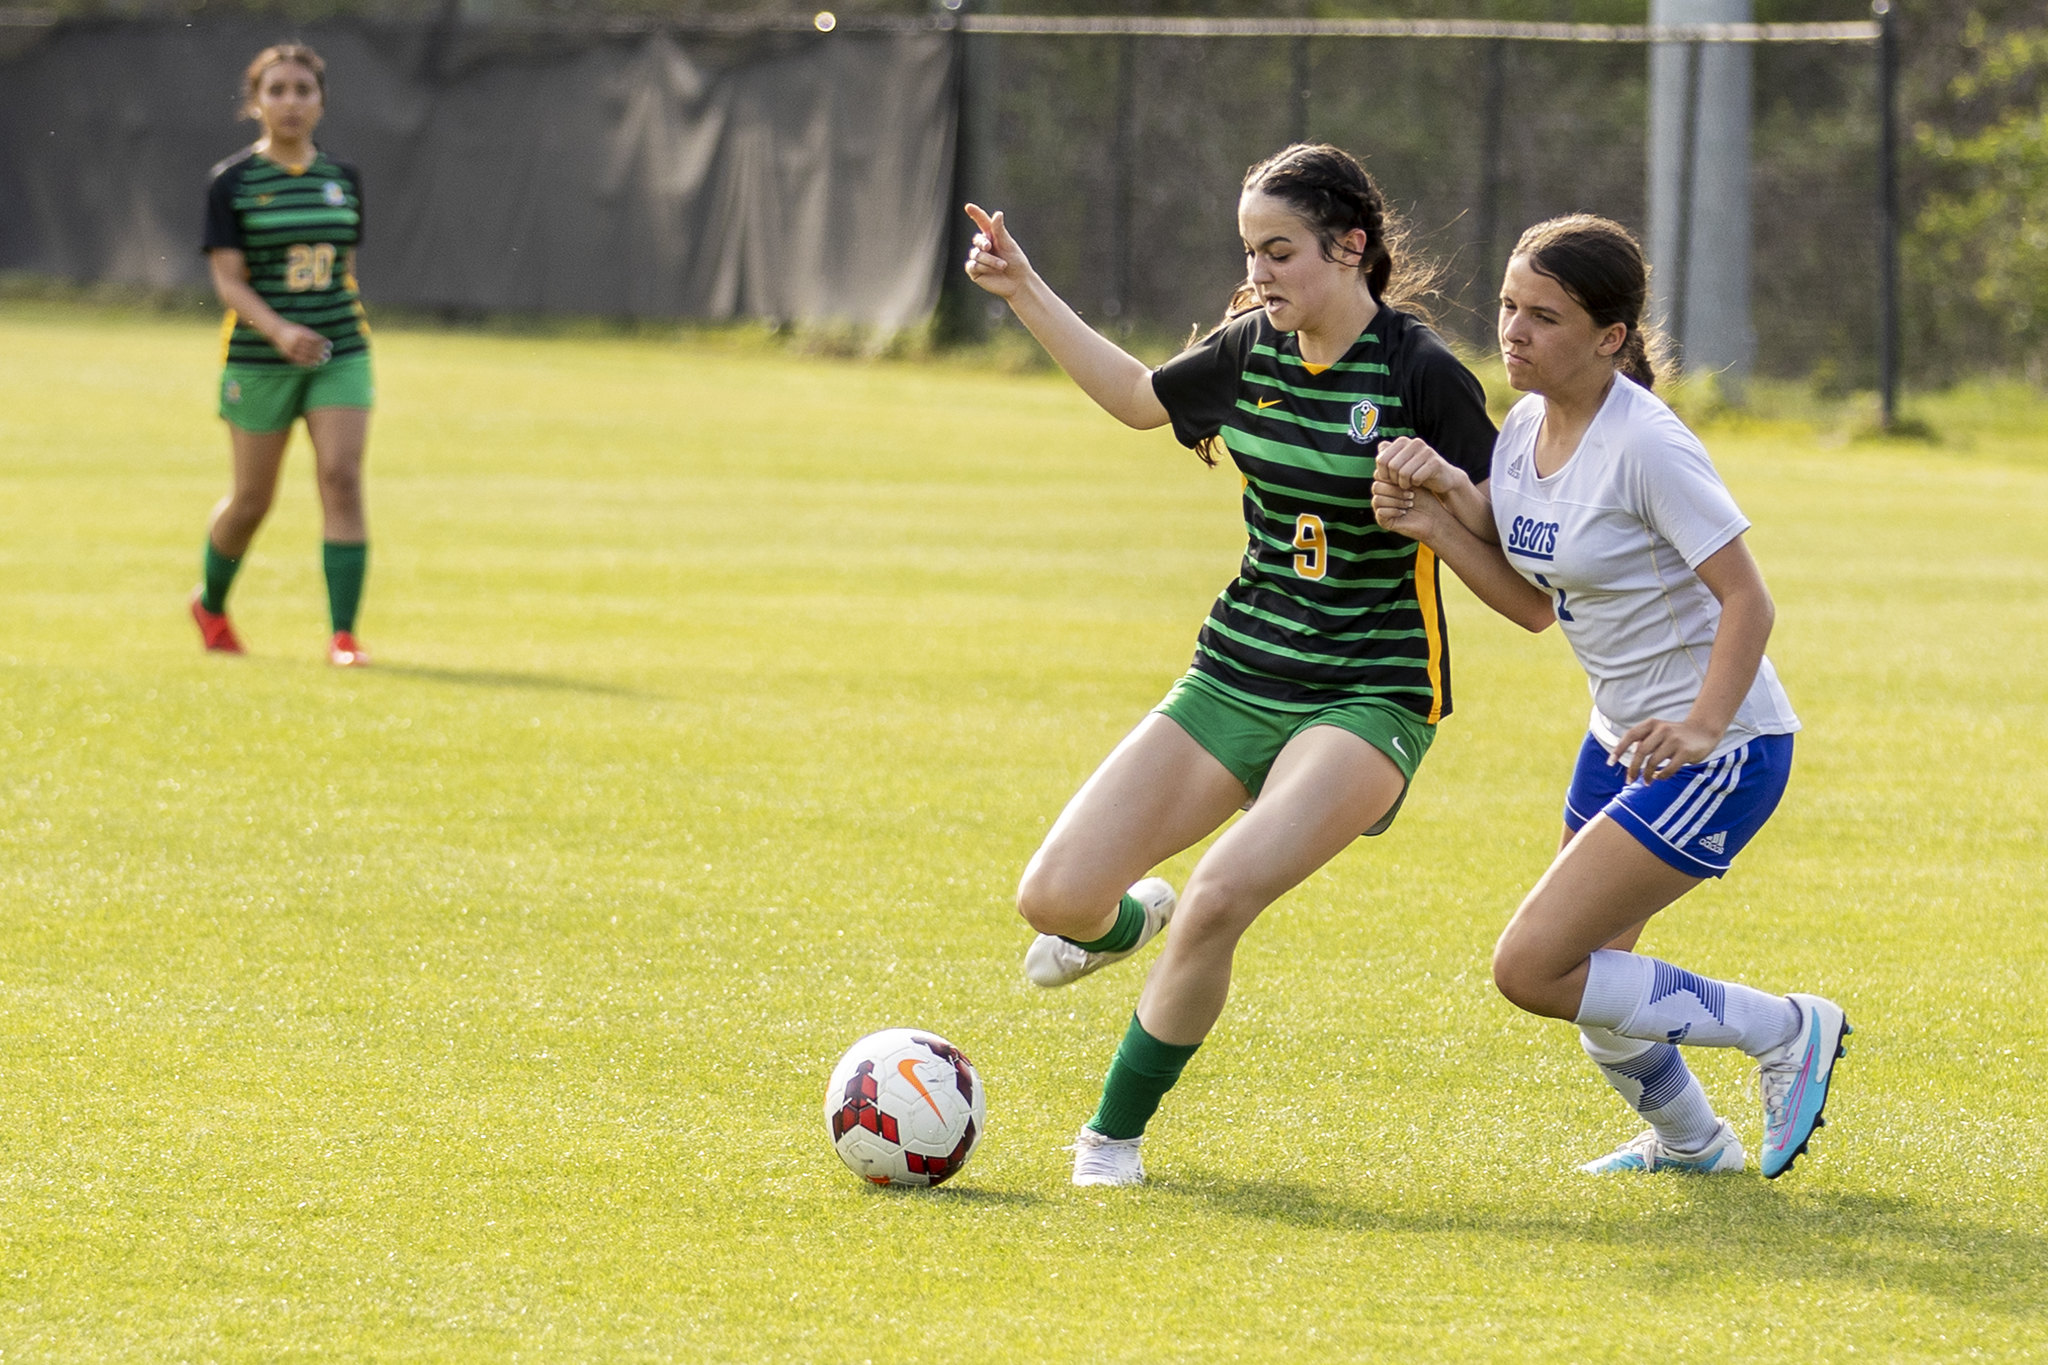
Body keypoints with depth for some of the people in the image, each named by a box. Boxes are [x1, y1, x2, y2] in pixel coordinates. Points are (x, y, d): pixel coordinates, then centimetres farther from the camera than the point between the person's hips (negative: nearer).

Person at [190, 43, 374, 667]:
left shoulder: (343, 178, 7)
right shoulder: (232, 181, -5)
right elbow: (228, 280, -12)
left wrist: (343, 330, 13)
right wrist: (279, 331, -28)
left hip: (340, 354, 3)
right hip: (257, 359, -3)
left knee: (342, 478, -13)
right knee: (253, 499, 7)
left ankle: (343, 634, -14)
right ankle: (210, 604, 36)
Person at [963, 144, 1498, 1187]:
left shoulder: (1421, 374, -14)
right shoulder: (1252, 348, 4)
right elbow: (1141, 397, 25)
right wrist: (1026, 295, 20)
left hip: (1368, 699, -6)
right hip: (1235, 680, 6)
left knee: (1218, 901, -28)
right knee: (1053, 900, -4)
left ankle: (1116, 1132, -6)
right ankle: (1131, 919, 36)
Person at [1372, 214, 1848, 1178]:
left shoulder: (1647, 446, -22)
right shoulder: (1526, 429, 2)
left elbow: (1748, 601, -21)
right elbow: (1534, 602, 6)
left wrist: (1702, 730, -31)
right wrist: (1435, 523, -7)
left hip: (1719, 747, -9)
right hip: (1623, 738, 9)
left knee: (1532, 970, -15)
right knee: (1582, 976, 17)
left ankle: (1784, 1030, 1)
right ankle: (1689, 1141, 45)